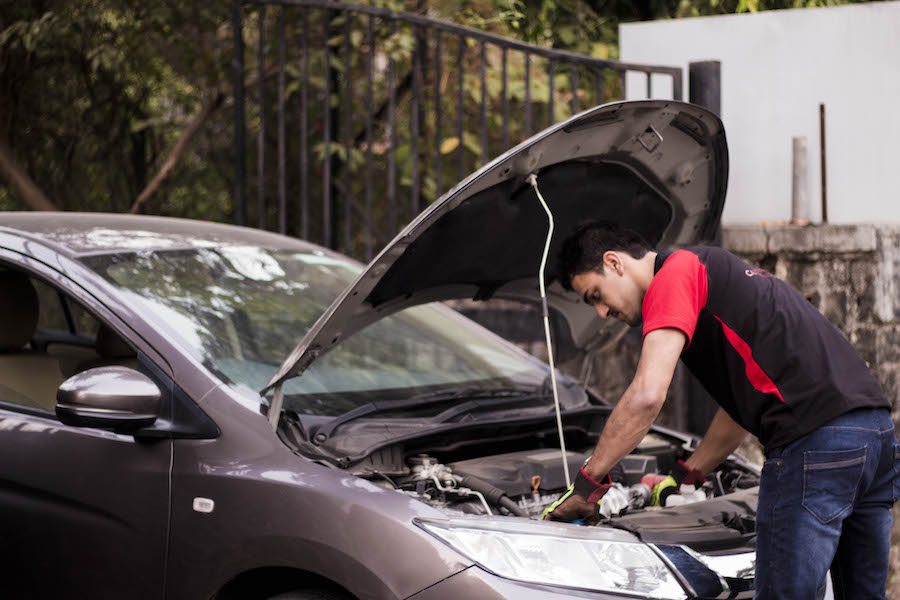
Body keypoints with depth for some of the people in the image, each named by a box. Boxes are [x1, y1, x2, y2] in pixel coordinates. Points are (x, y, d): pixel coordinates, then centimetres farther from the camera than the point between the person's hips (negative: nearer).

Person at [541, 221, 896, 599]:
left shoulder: (674, 275, -1)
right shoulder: (713, 273, 29)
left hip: (816, 439, -10)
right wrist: (685, 476, 36)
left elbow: (647, 396, -12)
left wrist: (587, 483, -5)